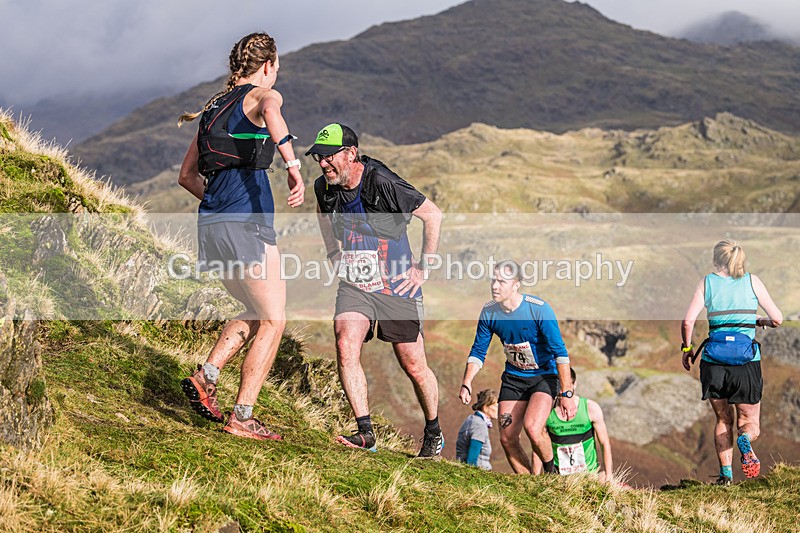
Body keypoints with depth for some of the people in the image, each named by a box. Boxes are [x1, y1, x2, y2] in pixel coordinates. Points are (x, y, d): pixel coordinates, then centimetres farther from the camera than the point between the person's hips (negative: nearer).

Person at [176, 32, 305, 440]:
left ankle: (205, 378, 7)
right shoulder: (262, 95, -1)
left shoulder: (215, 105, 22)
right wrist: (294, 169, -38)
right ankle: (242, 418, -2)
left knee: (257, 314, 21)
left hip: (212, 222, 8)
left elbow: (187, 176, 25)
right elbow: (270, 111, -30)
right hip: (246, 223, -8)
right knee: (273, 320, 0)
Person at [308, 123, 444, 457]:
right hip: (354, 285, 4)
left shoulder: (382, 182, -20)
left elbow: (433, 215, -11)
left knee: (414, 368, 4)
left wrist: (424, 267, -9)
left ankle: (433, 433, 28)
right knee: (346, 347, -22)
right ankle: (365, 432, -17)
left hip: (397, 288, -4)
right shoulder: (324, 188, -1)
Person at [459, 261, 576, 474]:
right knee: (507, 439, -3)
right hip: (513, 377, 5)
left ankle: (551, 472, 1)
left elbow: (560, 353, -19)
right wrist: (466, 384, -10)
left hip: (544, 376, -5)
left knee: (532, 427, -27)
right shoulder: (489, 312, -8)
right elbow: (478, 351, 4)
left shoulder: (539, 309, -22)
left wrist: (566, 394, -23)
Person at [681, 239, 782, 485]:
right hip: (747, 363, -1)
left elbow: (688, 321, -6)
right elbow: (777, 319, 3)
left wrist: (687, 348, 9)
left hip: (714, 361, 1)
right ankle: (744, 440, -24)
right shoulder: (752, 281, 4)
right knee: (750, 421, 10)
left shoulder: (707, 282, 4)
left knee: (723, 420, 17)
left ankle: (726, 473, 2)